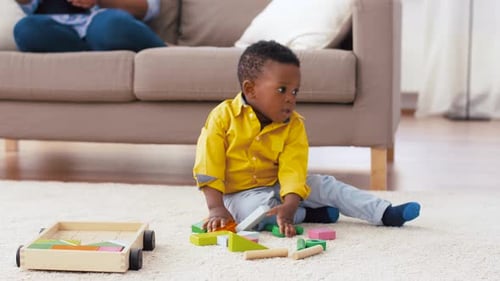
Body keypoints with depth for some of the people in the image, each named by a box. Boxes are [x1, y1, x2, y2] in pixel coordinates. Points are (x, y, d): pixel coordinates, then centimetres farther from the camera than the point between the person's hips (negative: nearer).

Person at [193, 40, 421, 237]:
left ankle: (385, 213, -8)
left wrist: (289, 207, -37)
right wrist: (216, 209, -26)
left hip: (280, 188, 4)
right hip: (240, 193, -4)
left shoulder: (293, 126, -8)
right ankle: (309, 214, -14)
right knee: (256, 208, -36)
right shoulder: (222, 117, -16)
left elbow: (293, 170, -19)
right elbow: (208, 168, -17)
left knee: (325, 185, -9)